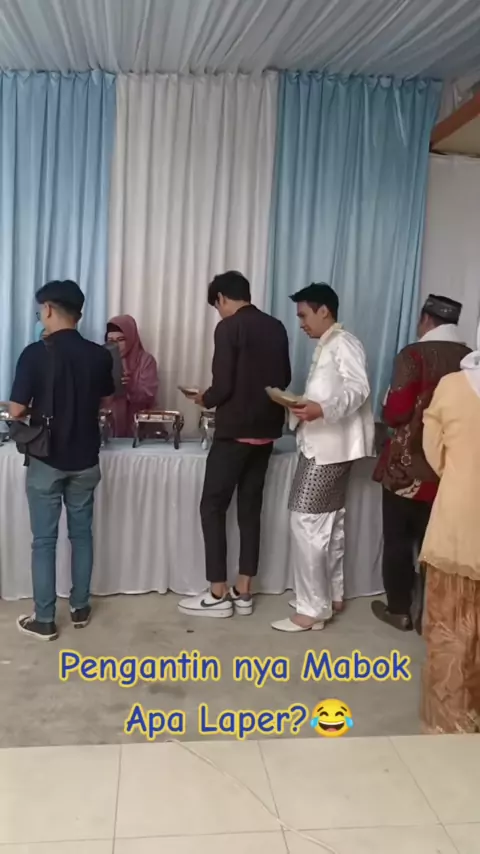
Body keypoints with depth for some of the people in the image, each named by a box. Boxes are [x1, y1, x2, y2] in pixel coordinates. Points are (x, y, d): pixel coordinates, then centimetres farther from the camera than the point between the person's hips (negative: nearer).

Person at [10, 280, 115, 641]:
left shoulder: (35, 353, -14)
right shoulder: (99, 355, -3)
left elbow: (17, 411, -12)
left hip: (46, 461, -3)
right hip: (85, 460, 4)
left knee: (44, 540, 6)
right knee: (81, 534, 15)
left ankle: (44, 620, 14)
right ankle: (80, 608, 26)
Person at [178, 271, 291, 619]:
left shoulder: (228, 328, -12)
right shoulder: (277, 327, 9)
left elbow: (223, 386, -16)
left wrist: (204, 399, 4)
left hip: (235, 431, -7)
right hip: (266, 431, 7)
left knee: (213, 508, 3)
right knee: (250, 508, 11)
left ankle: (218, 595, 7)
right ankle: (243, 592, 17)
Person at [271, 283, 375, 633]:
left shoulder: (344, 343, -11)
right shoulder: (326, 346, 20)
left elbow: (359, 389, -26)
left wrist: (323, 409, -41)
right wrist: (302, 407, 11)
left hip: (331, 446, -10)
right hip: (323, 445, 10)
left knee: (306, 522, -10)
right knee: (329, 522, 15)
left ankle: (312, 609, -3)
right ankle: (331, 595, 25)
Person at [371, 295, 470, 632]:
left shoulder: (414, 355, -12)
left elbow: (395, 411, -16)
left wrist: (390, 415, 7)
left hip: (408, 465, -4)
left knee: (398, 539, 11)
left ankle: (399, 609, 21)